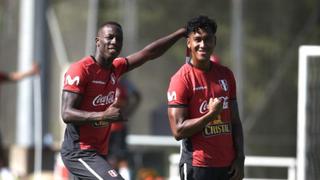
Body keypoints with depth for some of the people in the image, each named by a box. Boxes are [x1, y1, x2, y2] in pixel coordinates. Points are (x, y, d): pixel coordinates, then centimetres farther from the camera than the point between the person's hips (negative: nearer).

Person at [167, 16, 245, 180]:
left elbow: (235, 121, 15)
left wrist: (239, 157, 6)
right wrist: (211, 115, -18)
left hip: (228, 166, 6)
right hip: (198, 166, -6)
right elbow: (178, 131, -12)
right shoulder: (181, 79, -8)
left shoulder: (226, 75, 11)